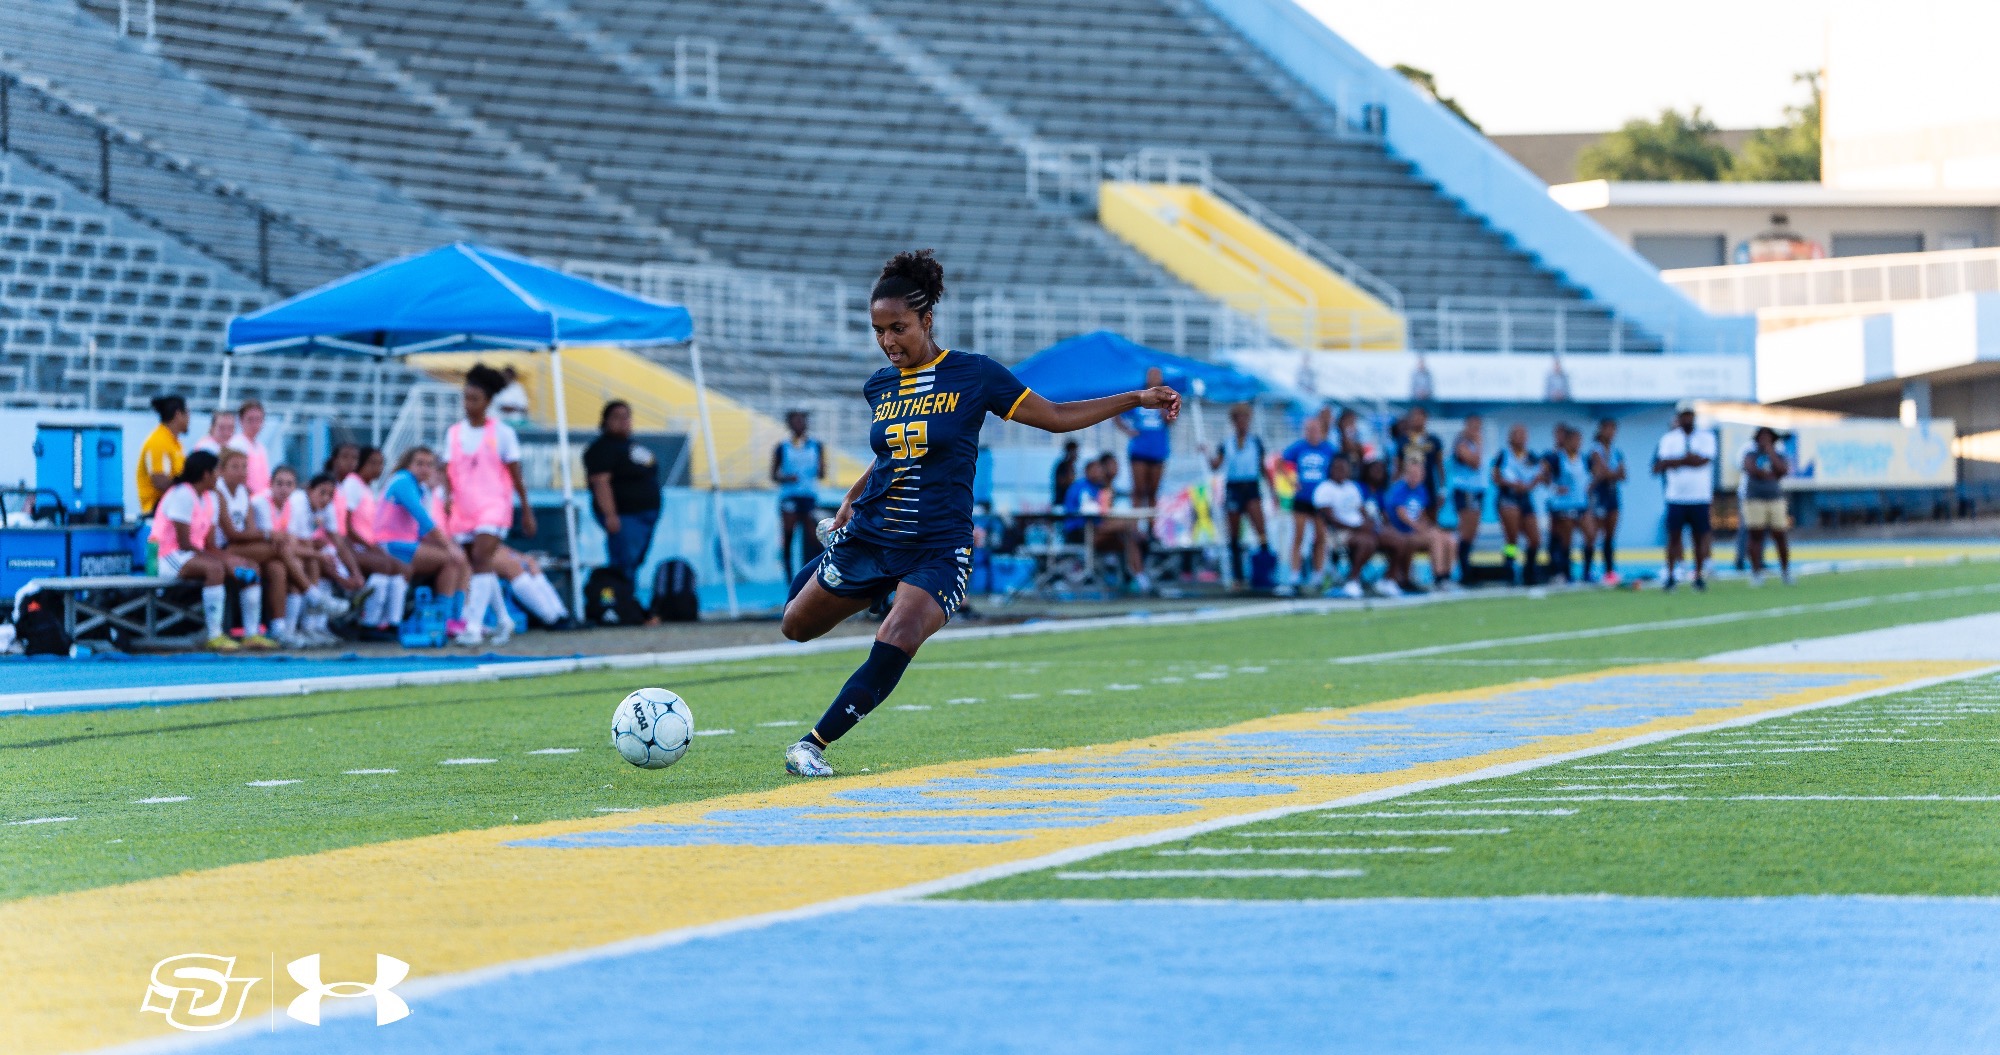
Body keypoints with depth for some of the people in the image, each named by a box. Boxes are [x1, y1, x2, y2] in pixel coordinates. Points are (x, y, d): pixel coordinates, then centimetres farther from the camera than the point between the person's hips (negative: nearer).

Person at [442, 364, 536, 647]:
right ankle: (503, 620, 26)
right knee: (481, 566, 10)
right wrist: (448, 495, -11)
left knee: (481, 558, -20)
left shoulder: (501, 432, -1)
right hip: (463, 507, 5)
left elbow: (516, 474, 2)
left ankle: (474, 627, -26)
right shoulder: (453, 433, 10)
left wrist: (527, 511, 4)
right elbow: (448, 470, 9)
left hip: (493, 505, -5)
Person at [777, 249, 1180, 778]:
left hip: (937, 549, -5)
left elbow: (1055, 416, -1)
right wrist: (852, 497, 21)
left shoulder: (974, 375, -7)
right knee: (797, 628, 14)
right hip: (870, 536, 5)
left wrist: (1137, 398, -5)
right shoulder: (879, 387, 5)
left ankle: (813, 744, -16)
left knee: (896, 645, -26)